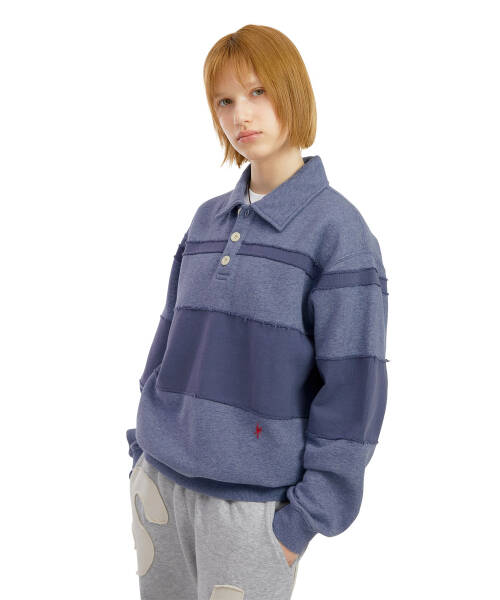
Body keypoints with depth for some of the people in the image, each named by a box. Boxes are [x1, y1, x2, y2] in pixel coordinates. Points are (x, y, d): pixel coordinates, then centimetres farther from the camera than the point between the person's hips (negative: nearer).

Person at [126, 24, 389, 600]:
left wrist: (309, 515, -11)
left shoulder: (338, 229, -10)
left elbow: (353, 387, -11)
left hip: (253, 499, -5)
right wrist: (144, 444, 10)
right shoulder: (206, 219, 7)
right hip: (158, 478, 5)